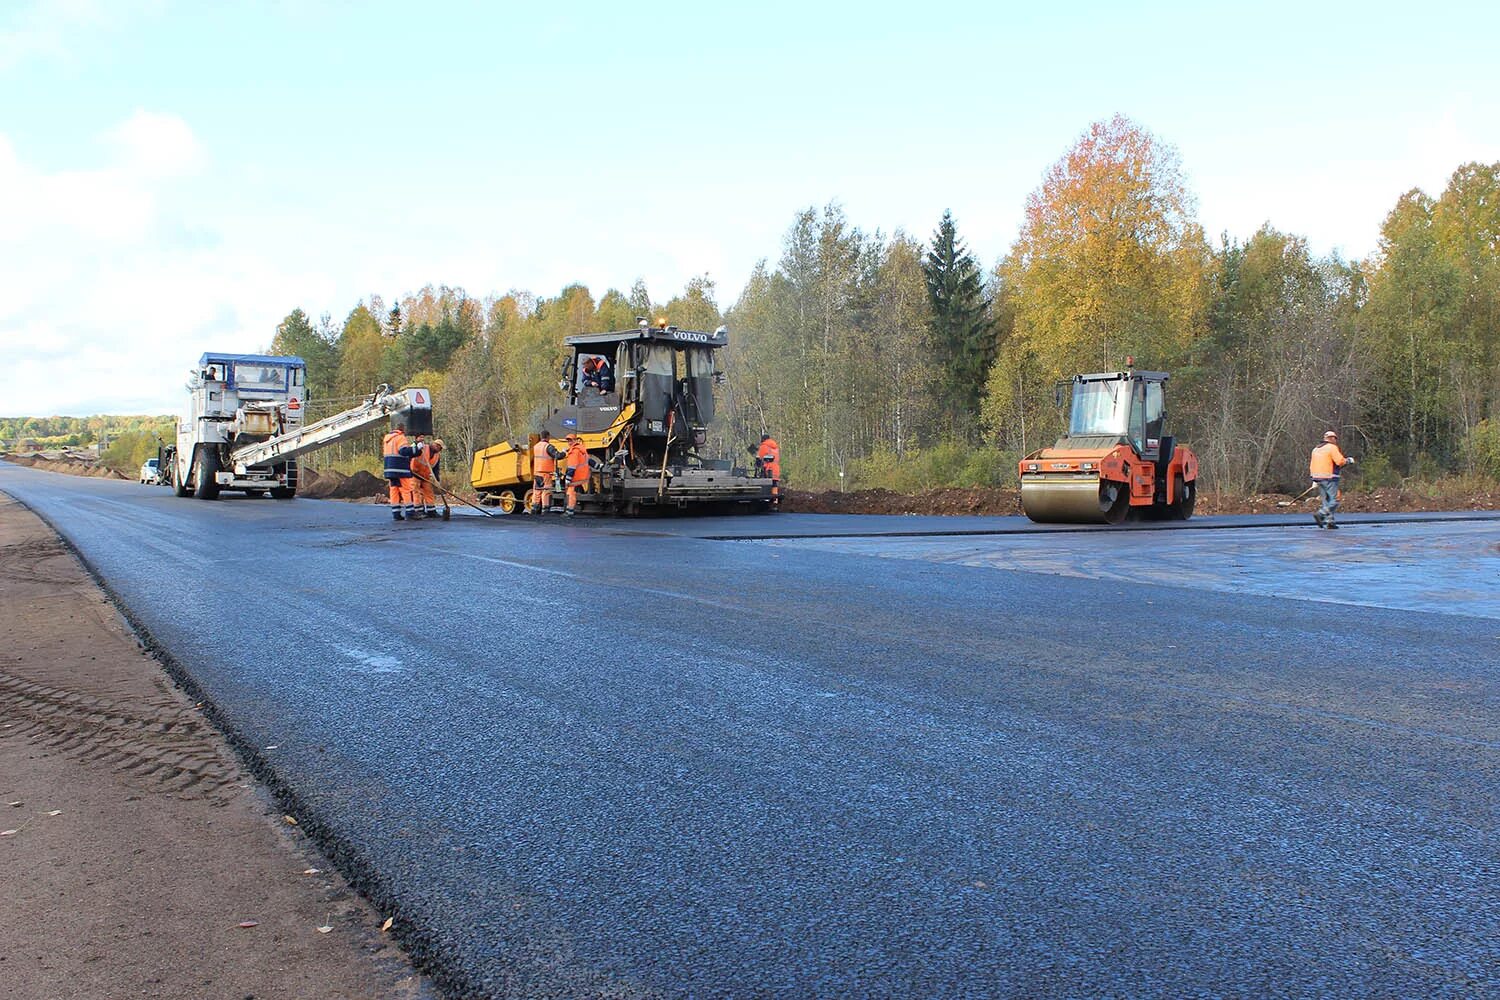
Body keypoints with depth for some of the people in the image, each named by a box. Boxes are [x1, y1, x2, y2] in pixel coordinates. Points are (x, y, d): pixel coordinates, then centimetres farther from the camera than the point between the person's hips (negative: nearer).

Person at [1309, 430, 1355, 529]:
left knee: (1326, 501, 12)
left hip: (1318, 478, 8)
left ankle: (1329, 521, 7)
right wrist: (1348, 461, 4)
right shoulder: (1332, 447, -6)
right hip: (1329, 478, -8)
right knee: (1334, 501, -6)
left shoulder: (1316, 449, 18)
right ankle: (1320, 514, -21)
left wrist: (1314, 480, 21)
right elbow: (1340, 461, -16)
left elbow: (1312, 466, 19)